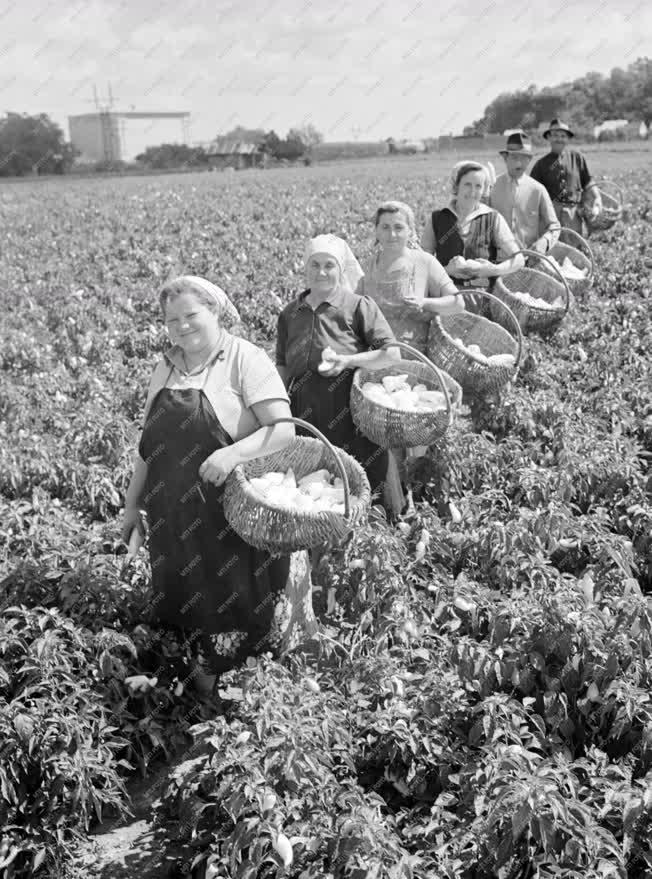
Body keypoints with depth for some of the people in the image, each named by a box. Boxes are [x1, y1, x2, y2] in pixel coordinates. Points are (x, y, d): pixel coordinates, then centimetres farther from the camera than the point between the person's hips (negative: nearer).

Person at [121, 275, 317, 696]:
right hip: (175, 513, 5)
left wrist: (232, 453, -33)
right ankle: (211, 666, 37)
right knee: (194, 596, 15)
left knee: (242, 598, 4)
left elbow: (283, 428, -18)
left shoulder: (245, 359, -10)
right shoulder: (167, 367, 8)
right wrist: (134, 502, 17)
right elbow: (151, 440, 16)